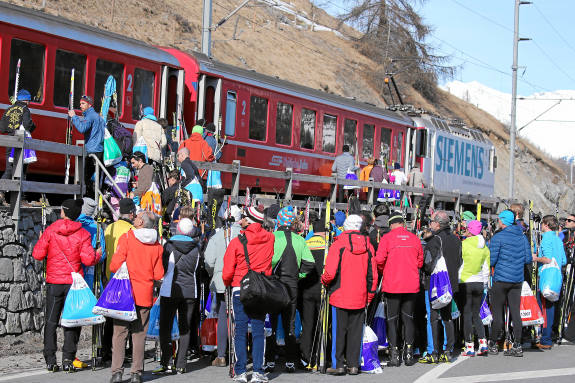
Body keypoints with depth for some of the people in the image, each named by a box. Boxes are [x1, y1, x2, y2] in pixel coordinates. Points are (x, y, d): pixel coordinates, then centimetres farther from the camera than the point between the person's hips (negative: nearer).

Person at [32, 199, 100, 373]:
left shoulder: (50, 231, -4)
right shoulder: (82, 234, -6)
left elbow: (38, 254, -3)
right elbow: (88, 259, -12)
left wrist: (46, 245, 16)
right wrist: (98, 255, 8)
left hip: (53, 282, 1)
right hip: (74, 283, -1)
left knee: (51, 321, 9)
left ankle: (50, 360, 6)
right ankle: (68, 359, 0)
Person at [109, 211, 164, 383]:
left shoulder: (126, 238, -7)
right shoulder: (157, 245, 2)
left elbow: (115, 265, -11)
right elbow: (158, 275, 3)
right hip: (145, 294, 3)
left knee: (120, 332, 3)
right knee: (139, 334, 8)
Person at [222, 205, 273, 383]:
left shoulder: (236, 242, -9)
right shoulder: (270, 239, -2)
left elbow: (227, 273, -4)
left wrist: (228, 284, 15)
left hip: (240, 289, -2)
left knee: (240, 330, 4)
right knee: (258, 330, 5)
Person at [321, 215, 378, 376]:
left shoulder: (338, 244, -10)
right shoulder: (368, 246, 3)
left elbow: (330, 273, -15)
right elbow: (373, 275, 5)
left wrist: (325, 281, 8)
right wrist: (369, 296, 16)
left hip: (340, 296, -3)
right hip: (360, 298, 3)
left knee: (339, 330, 3)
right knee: (355, 331, 10)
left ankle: (338, 365, 4)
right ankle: (353, 365, 11)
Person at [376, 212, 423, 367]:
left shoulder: (386, 238, -7)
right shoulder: (414, 238, 3)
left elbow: (379, 260, -12)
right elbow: (420, 261, 9)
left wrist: (383, 272, 8)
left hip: (392, 285, -3)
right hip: (411, 285, 3)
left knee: (392, 319, 4)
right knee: (408, 317, 11)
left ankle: (394, 354, 1)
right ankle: (409, 353, 9)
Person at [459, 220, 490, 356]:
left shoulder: (464, 244, -11)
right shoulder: (484, 248, 6)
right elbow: (486, 269, 11)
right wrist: (484, 286, 19)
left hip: (465, 283, -5)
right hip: (479, 283, 5)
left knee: (467, 315, 1)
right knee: (476, 314, 15)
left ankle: (469, 347, 1)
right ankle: (483, 342, 1)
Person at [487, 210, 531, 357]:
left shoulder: (498, 237, -9)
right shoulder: (522, 237, 8)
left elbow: (491, 261, -10)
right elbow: (528, 259, 9)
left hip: (501, 279, -5)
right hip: (517, 279, 5)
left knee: (497, 312, 2)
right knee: (515, 312, 5)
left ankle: (493, 344, 9)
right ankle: (517, 346, 2)